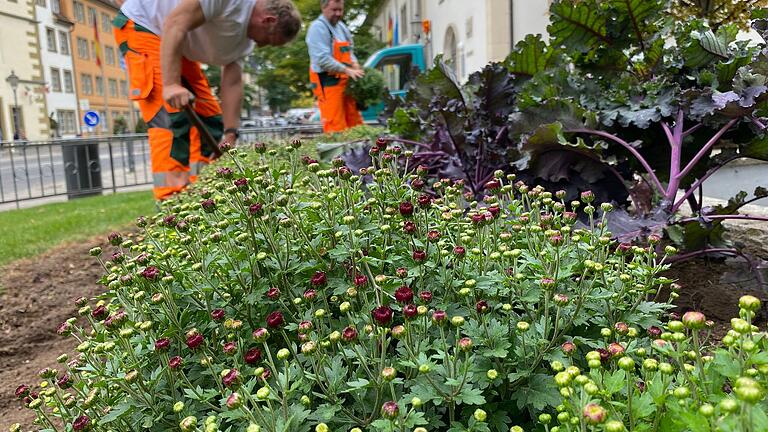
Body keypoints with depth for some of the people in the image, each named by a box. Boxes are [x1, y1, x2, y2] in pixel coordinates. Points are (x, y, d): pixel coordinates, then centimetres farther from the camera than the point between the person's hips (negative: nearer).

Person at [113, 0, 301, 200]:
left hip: (181, 49, 9)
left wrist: (229, 136, -9)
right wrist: (171, 84, -38)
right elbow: (175, 24, -31)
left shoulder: (245, 37, 1)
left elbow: (232, 84, -2)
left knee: (208, 115, 3)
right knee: (172, 115, -21)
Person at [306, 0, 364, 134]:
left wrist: (355, 65, 2)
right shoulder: (318, 27, -11)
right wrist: (347, 70, -21)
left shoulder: (341, 26, 16)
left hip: (345, 82, 8)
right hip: (328, 83, -8)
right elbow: (322, 59, -20)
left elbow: (349, 50, 23)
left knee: (355, 122, 10)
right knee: (336, 126, -8)